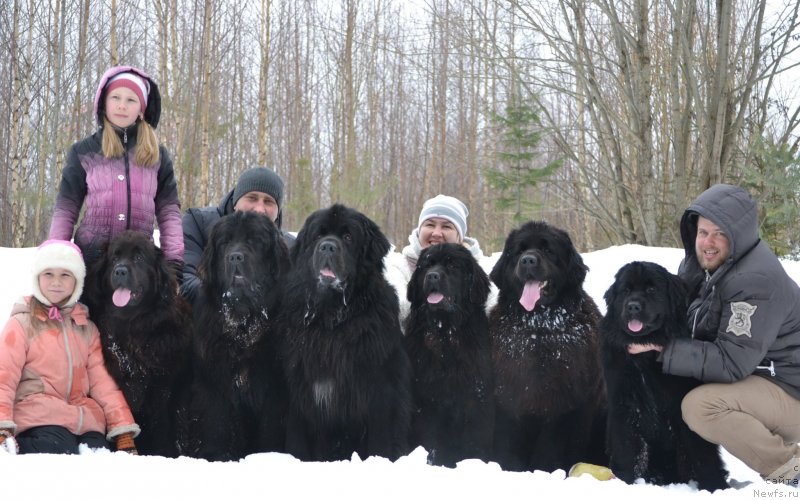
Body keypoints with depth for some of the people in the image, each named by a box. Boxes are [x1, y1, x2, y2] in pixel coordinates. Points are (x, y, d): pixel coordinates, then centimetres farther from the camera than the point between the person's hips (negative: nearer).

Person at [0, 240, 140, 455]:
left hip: (86, 421, 3)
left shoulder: (86, 328, 20)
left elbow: (102, 381, 13)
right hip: (39, 420, -3)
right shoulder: (21, 324, 7)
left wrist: (124, 432, 3)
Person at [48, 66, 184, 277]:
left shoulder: (157, 155, 10)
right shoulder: (83, 152, 7)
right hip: (90, 259, 0)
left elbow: (168, 211, 6)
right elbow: (66, 210, 5)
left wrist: (174, 262, -5)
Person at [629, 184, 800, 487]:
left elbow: (730, 362, -28)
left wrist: (661, 346, -28)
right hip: (754, 378, 10)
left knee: (699, 407, -29)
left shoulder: (756, 281, -25)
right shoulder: (702, 264, 4)